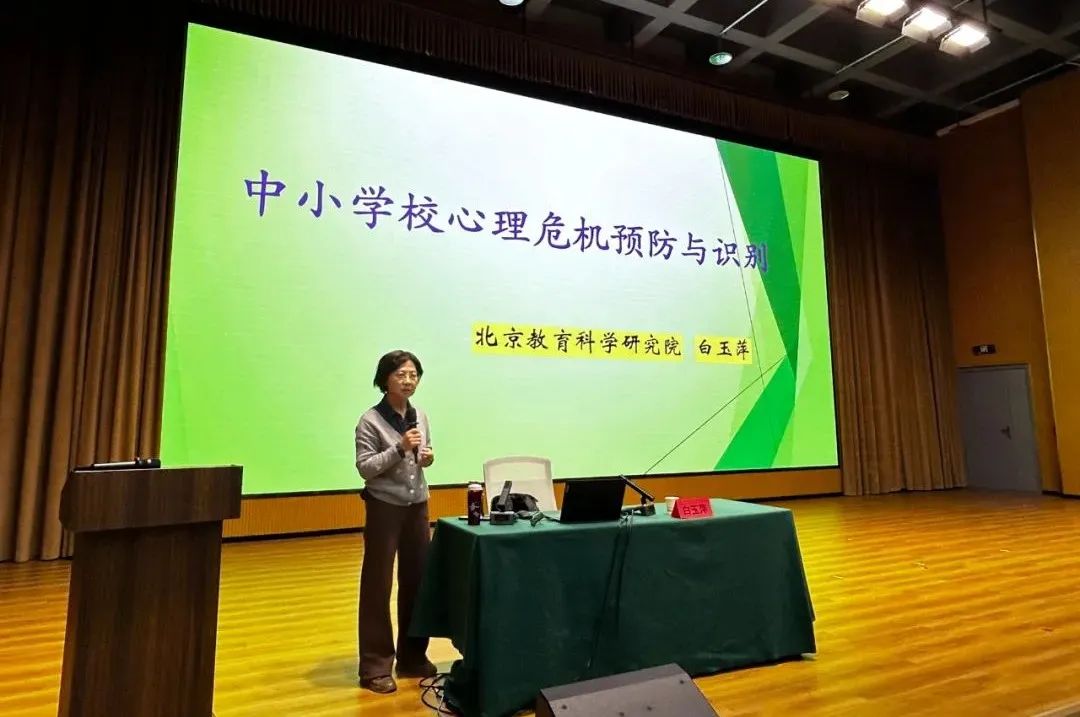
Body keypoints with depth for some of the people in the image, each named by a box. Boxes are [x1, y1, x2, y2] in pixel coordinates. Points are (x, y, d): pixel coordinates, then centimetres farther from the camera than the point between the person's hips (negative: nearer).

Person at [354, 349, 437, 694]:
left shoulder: (421, 416, 6)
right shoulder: (371, 420, -10)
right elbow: (365, 468, -14)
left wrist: (427, 457, -5)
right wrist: (400, 448, -23)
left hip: (418, 506, 5)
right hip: (385, 507, -5)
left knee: (417, 579, 9)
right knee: (378, 584, 3)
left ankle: (412, 657, 24)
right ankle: (375, 666, 14)